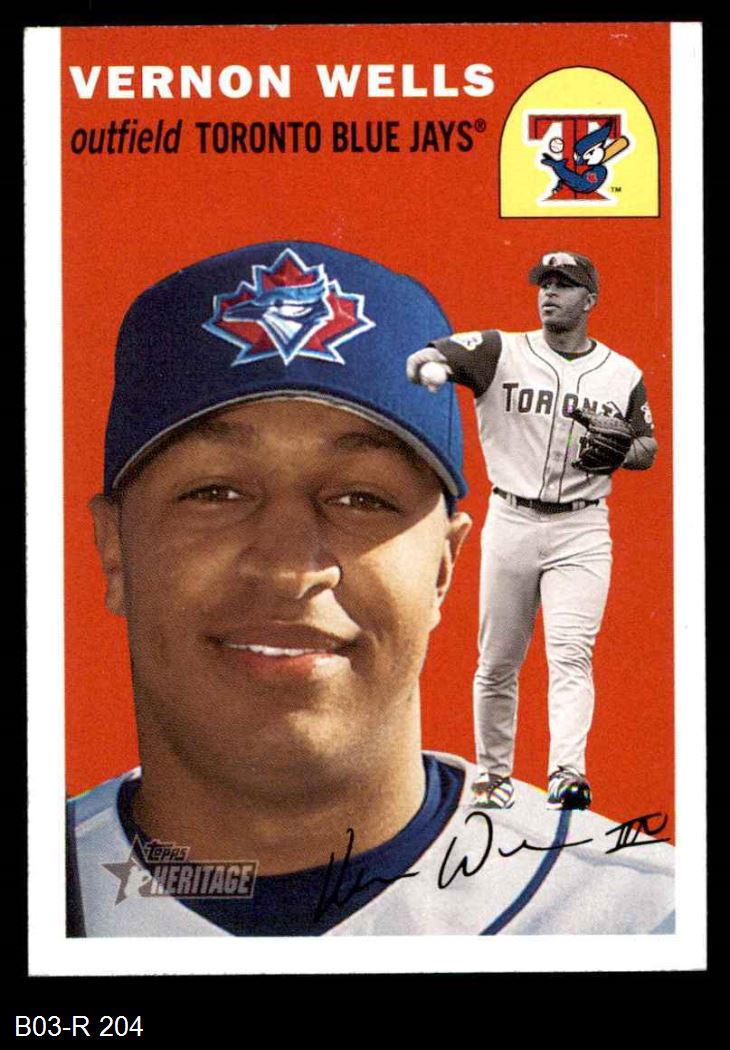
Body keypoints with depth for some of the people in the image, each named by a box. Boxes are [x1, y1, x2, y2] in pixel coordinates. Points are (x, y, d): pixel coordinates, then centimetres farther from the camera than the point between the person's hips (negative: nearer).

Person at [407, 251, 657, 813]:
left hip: (582, 531, 0)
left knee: (571, 654, -13)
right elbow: (421, 361, -14)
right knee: (498, 661, 8)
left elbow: (648, 447, 14)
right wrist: (428, 363, -39)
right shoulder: (500, 351, -1)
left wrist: (621, 451, -9)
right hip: (510, 522, 0)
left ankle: (567, 775, -19)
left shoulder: (623, 374, 6)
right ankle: (493, 776, 23)